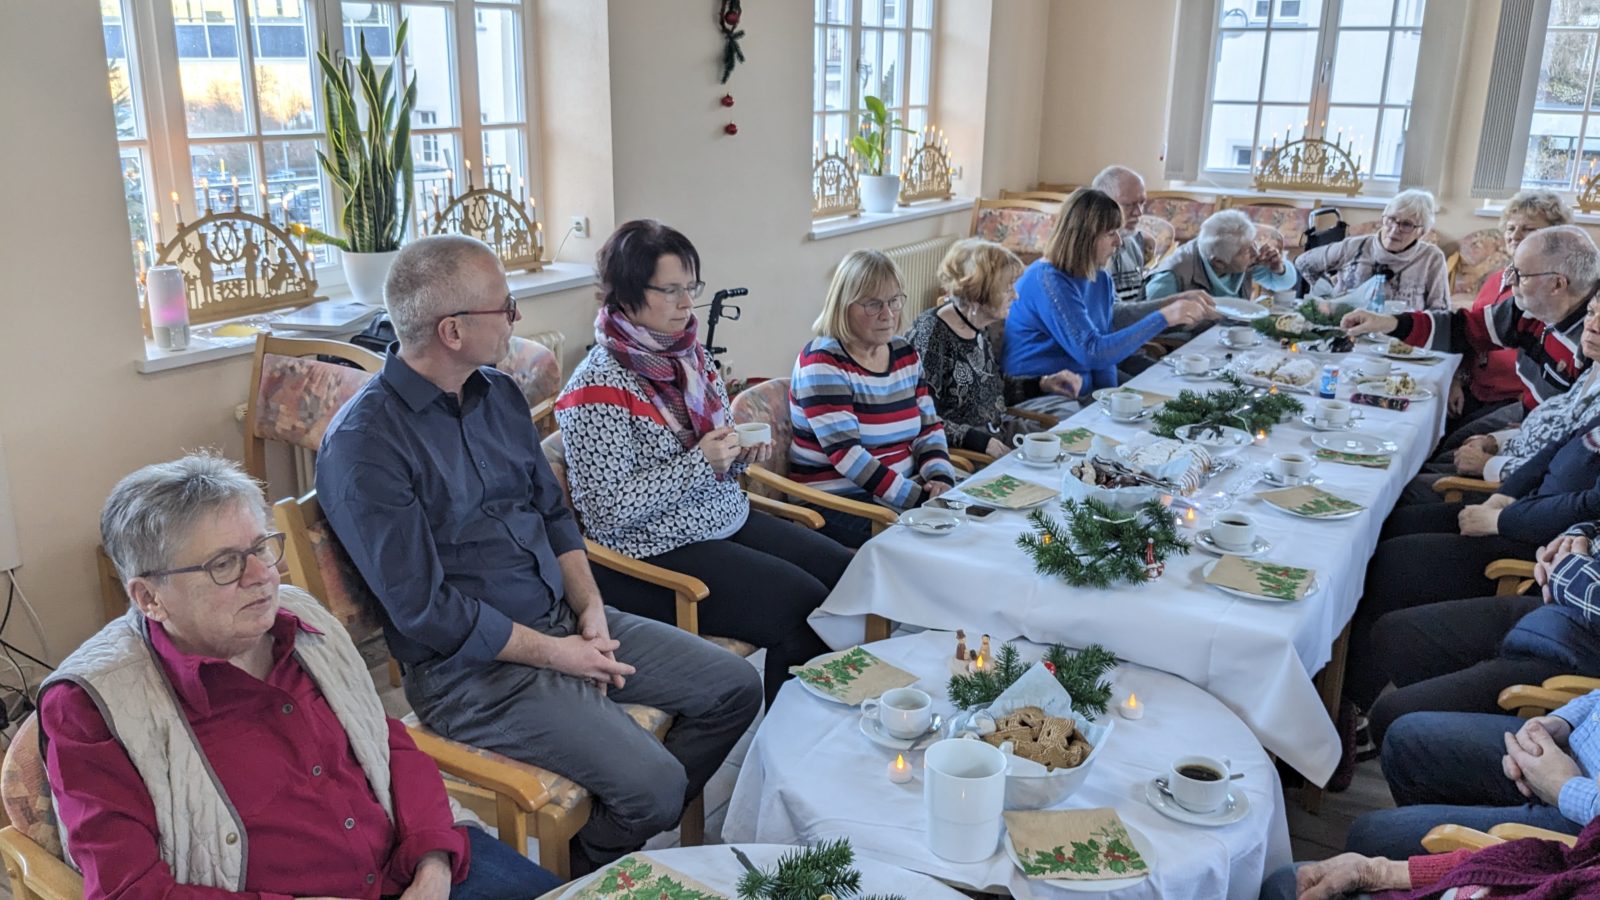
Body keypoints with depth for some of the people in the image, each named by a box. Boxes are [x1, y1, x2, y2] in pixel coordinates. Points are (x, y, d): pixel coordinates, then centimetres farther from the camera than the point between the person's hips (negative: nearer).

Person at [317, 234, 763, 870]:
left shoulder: (499, 394, 7)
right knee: (653, 784, -21)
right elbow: (425, 609, -19)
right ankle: (589, 877, 11)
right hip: (470, 665, -8)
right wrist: (555, 654, -14)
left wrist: (590, 608, -2)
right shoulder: (364, 446, -18)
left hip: (563, 620, 8)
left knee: (735, 687, 5)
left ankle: (643, 834, 22)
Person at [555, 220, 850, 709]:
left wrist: (741, 456, -5)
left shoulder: (689, 354, 6)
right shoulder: (599, 387, -18)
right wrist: (700, 462, -24)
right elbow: (608, 511, -20)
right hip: (657, 553, -8)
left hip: (729, 519, 9)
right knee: (804, 608, -18)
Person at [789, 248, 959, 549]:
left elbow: (929, 428, 13)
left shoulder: (905, 353, 10)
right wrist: (919, 498, -25)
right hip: (836, 502, -7)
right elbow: (845, 454, -21)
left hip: (904, 488, 7)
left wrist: (940, 480, -8)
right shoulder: (822, 362, -12)